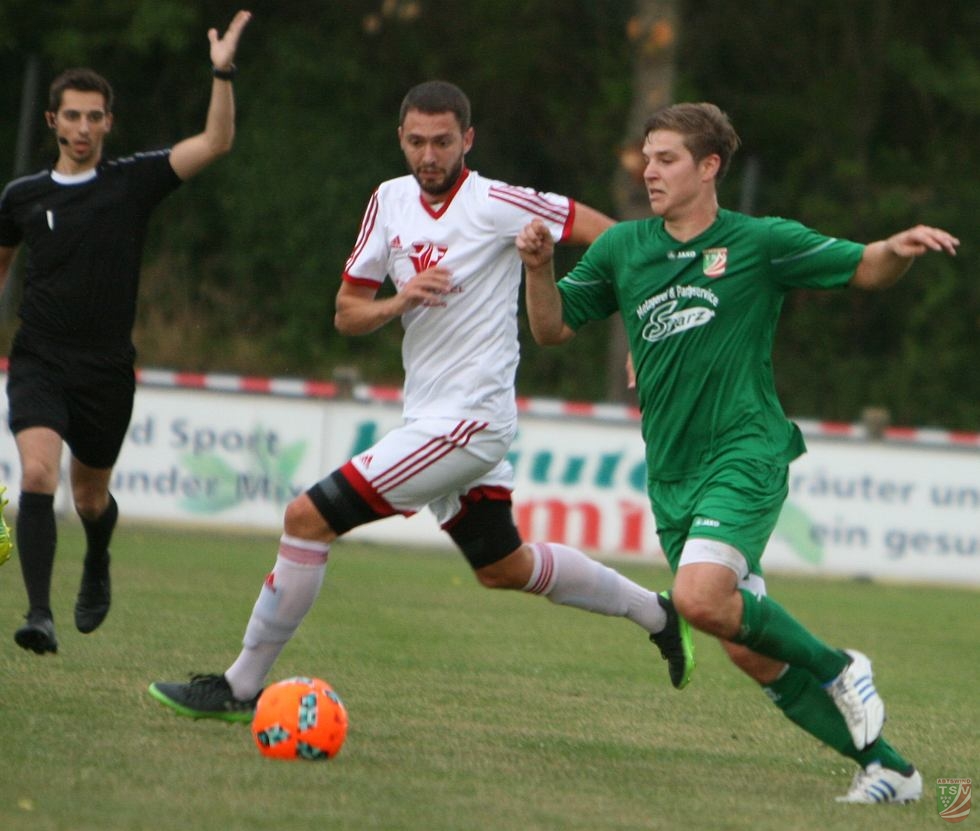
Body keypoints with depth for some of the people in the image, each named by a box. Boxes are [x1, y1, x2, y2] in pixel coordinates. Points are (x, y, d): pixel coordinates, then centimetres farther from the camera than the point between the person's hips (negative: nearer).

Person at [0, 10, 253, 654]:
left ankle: (97, 568, 48)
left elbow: (215, 144, -10)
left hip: (107, 368, 0)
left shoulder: (133, 182, 0)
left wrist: (223, 74, -22)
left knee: (91, 497, 14)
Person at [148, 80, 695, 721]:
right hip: (432, 419, 9)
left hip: (467, 421, -9)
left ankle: (241, 687, -5)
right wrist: (399, 301, -11)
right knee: (505, 568, 23)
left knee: (308, 518, -13)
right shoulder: (390, 201, 7)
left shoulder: (494, 204, -14)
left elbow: (611, 235, -11)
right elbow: (347, 313, 9)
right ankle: (654, 613, 40)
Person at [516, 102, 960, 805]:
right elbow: (552, 328, 15)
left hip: (747, 454, -5)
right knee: (749, 651, 2)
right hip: (671, 476, 6)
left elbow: (865, 270, 4)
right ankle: (885, 766, 12)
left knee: (701, 597, -29)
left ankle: (837, 668, -5)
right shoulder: (623, 249, 11)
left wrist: (901, 248, -19)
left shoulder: (761, 243, -2)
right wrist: (539, 267, -4)